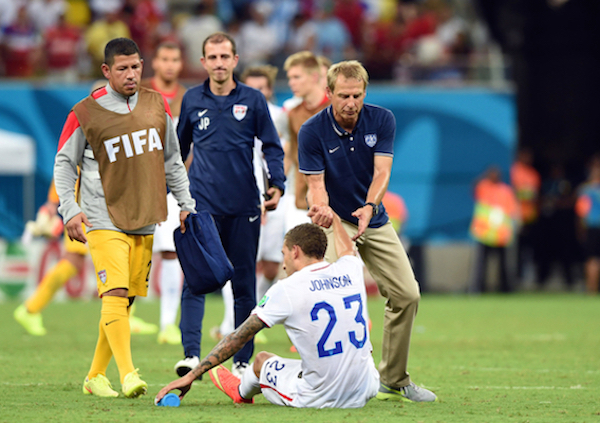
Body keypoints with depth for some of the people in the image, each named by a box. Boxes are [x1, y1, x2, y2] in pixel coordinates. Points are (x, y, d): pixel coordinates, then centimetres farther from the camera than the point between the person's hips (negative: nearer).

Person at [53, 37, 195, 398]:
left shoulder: (157, 105, 9)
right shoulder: (85, 113, -4)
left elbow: (172, 159, 18)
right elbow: (64, 163, 3)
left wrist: (186, 204, 15)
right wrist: (70, 210, -8)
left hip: (145, 220, 5)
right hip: (103, 219, -5)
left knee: (126, 299, 5)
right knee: (115, 293, -18)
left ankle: (96, 376, 15)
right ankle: (128, 375, -25)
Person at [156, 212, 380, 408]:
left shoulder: (287, 290, -9)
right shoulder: (350, 271, 4)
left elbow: (238, 338, -6)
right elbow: (347, 251, 32)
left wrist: (191, 375, -1)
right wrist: (333, 217, 51)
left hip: (319, 399, -4)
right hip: (362, 394, 4)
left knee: (262, 359, 23)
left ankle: (241, 391, 56)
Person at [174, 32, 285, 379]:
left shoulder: (253, 100, 4)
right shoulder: (193, 100, 8)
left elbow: (272, 146, 5)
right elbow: (179, 147, 20)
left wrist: (277, 184, -9)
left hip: (244, 205, 0)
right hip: (202, 203, 0)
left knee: (244, 281, 5)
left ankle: (243, 359, 12)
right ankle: (191, 353, -21)